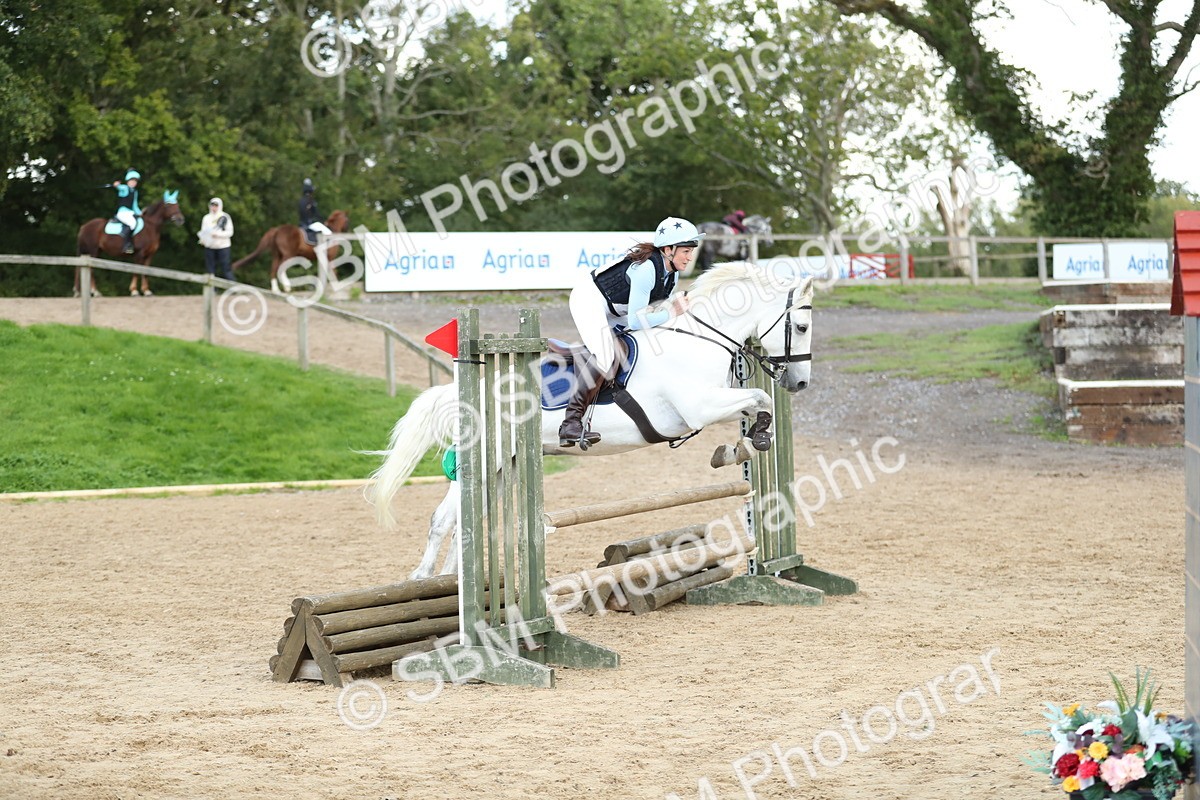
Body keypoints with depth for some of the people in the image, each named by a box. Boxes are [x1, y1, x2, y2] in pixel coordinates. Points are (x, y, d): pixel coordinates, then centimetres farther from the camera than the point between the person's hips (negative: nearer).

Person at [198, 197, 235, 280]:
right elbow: (203, 231, 11)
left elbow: (230, 232, -6)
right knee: (210, 270, 6)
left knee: (226, 269, -6)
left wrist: (218, 234, -21)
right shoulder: (206, 218, 10)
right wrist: (202, 239, -11)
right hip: (209, 246, 4)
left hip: (222, 246, -4)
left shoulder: (225, 217, -3)